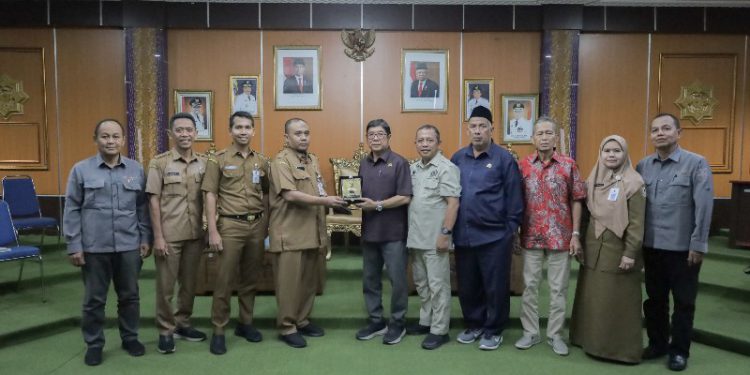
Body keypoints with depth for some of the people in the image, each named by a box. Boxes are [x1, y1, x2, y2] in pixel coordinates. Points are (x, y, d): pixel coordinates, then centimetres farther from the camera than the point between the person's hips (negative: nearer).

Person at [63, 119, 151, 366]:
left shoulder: (136, 169, 4)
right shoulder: (81, 169, 0)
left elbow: (142, 207, 7)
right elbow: (72, 210, 0)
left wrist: (145, 238, 4)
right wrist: (74, 246, -3)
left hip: (129, 245, 1)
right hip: (94, 247, -1)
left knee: (129, 295, 12)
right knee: (94, 299, 10)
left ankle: (130, 338, 29)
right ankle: (94, 344, 26)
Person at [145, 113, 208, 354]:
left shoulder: (203, 163, 5)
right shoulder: (159, 163, -5)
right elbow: (153, 201, -6)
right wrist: (158, 236, -10)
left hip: (195, 234, 4)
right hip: (169, 235, -3)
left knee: (189, 283, 13)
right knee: (166, 285, 5)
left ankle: (183, 324, 29)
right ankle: (166, 330, 19)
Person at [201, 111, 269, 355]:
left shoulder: (262, 161, 9)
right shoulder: (218, 160, -2)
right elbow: (210, 196, -4)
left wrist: (266, 226, 9)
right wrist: (213, 232, -10)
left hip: (256, 225, 4)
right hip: (230, 226, -4)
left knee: (250, 278, 12)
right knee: (224, 280, 1)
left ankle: (245, 323, 27)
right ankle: (218, 331, 13)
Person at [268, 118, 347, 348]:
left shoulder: (313, 161, 15)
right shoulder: (281, 161, -10)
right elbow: (291, 195, -22)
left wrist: (332, 201, 4)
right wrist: (324, 201, -24)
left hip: (311, 233, 8)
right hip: (290, 235, -7)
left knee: (309, 281, 14)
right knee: (289, 283, 1)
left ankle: (302, 321, 28)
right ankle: (287, 327, 13)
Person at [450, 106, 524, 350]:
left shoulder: (504, 158, -5)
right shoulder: (458, 158, 7)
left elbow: (514, 197, -3)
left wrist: (511, 228, -5)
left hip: (494, 235, -4)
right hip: (463, 235, 4)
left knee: (495, 285, 7)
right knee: (467, 285, 14)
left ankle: (493, 330, 24)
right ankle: (474, 325, 32)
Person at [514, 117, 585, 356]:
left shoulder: (569, 165, -1)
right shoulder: (523, 165, 1)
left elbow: (576, 201, 0)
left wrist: (576, 234, -5)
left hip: (560, 236, -1)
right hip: (531, 236, 1)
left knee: (558, 288, 8)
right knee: (530, 286, 9)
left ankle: (555, 335, 22)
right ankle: (530, 332, 22)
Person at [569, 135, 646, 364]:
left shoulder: (633, 182, -8)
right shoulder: (593, 179, 9)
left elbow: (636, 222, -12)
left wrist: (630, 253, -16)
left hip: (618, 251, -6)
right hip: (593, 249, 6)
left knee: (617, 301, 2)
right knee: (592, 299, 13)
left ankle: (621, 348, 15)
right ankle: (592, 340, 26)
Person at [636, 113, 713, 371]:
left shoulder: (697, 164, -7)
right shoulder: (643, 166, 4)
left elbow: (704, 208, -10)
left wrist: (697, 245, -12)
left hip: (683, 248, -3)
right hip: (652, 246, 4)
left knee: (683, 302, 10)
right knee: (654, 299, 15)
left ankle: (679, 350, 24)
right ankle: (657, 343, 31)